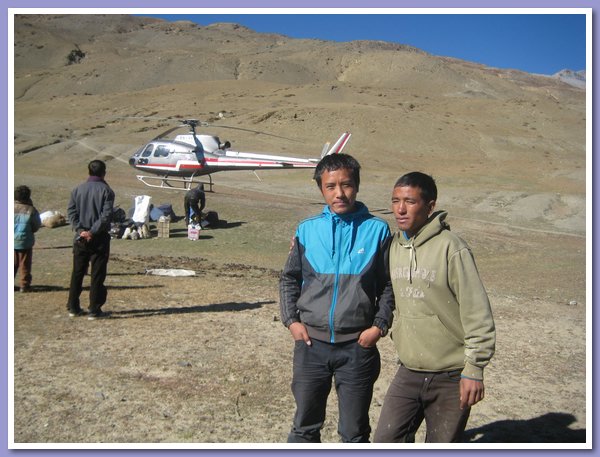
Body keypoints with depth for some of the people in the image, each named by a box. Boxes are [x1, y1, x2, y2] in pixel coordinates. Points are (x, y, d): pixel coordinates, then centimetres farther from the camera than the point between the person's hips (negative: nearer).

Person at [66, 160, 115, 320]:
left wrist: (80, 230, -8)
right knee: (97, 275, 2)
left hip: (81, 237, 4)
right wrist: (93, 231, -15)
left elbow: (71, 211, -1)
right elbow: (106, 215, -17)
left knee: (77, 272, 13)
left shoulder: (78, 189, 6)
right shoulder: (106, 190, -7)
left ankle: (73, 307, 18)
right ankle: (95, 310, 4)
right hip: (99, 237, -4)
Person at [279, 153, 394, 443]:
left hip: (358, 346, -1)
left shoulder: (377, 230, -3)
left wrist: (380, 325, -7)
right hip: (311, 344, 2)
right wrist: (291, 320, 0)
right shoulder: (307, 229, 1)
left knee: (355, 432, 13)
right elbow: (289, 279, 10)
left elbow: (388, 285, 3)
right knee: (305, 426, 14)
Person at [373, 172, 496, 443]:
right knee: (385, 441, 2)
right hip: (408, 373, 5)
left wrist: (474, 370, -14)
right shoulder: (395, 246, 3)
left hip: (450, 379, -5)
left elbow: (478, 314, -15)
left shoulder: (451, 249, -16)